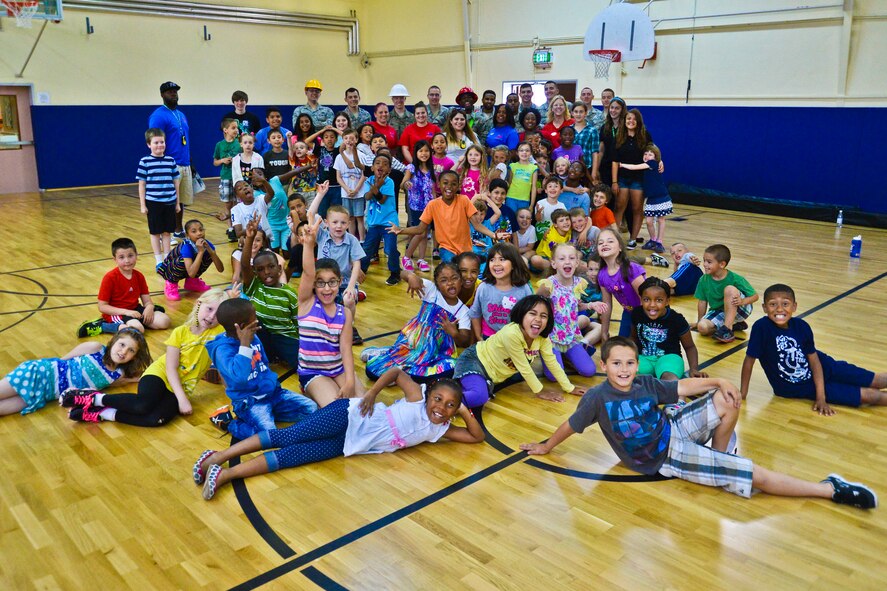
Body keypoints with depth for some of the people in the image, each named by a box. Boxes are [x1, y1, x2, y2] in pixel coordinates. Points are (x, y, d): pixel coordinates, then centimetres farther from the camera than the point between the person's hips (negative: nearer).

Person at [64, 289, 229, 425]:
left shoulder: (219, 331, -2)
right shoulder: (180, 332, -7)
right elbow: (170, 368, -12)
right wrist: (182, 400, -20)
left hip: (181, 388, 2)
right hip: (160, 374, -1)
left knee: (158, 418, -30)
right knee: (143, 405, -35)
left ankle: (103, 414, -18)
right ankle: (94, 398, -13)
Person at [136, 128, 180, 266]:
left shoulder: (171, 161, 4)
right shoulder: (145, 162, -4)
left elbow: (175, 183, 9)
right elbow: (141, 184, -2)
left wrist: (177, 203, 10)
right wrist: (142, 205, -4)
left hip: (169, 202, 2)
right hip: (153, 202, -2)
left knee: (167, 231, 10)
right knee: (155, 232, 7)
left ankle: (167, 257, 21)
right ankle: (159, 260, 17)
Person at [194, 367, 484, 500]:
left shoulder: (438, 429, 9)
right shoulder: (416, 397, -4)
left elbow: (477, 436, 12)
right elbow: (397, 372, 3)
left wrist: (465, 411, -3)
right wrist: (371, 393, -7)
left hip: (349, 444, 4)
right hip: (349, 416, -3)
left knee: (289, 456, -8)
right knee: (287, 437, -14)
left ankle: (226, 473, -10)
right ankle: (218, 456, -10)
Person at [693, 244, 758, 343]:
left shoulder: (735, 279, -19)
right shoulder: (704, 280, -9)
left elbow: (755, 296, -13)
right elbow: (702, 301, 1)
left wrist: (742, 301, -34)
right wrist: (700, 321, 7)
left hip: (739, 310, -4)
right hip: (718, 312, 4)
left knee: (730, 289, -32)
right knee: (702, 328, -26)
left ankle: (727, 329, -31)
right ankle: (734, 325, 0)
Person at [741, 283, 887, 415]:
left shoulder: (801, 326, -16)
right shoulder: (761, 327, -28)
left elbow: (814, 359, -10)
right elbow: (749, 360, -21)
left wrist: (821, 397, -15)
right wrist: (742, 394, -15)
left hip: (821, 368, 3)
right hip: (797, 388, -3)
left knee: (874, 380, 8)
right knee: (866, 395, -4)